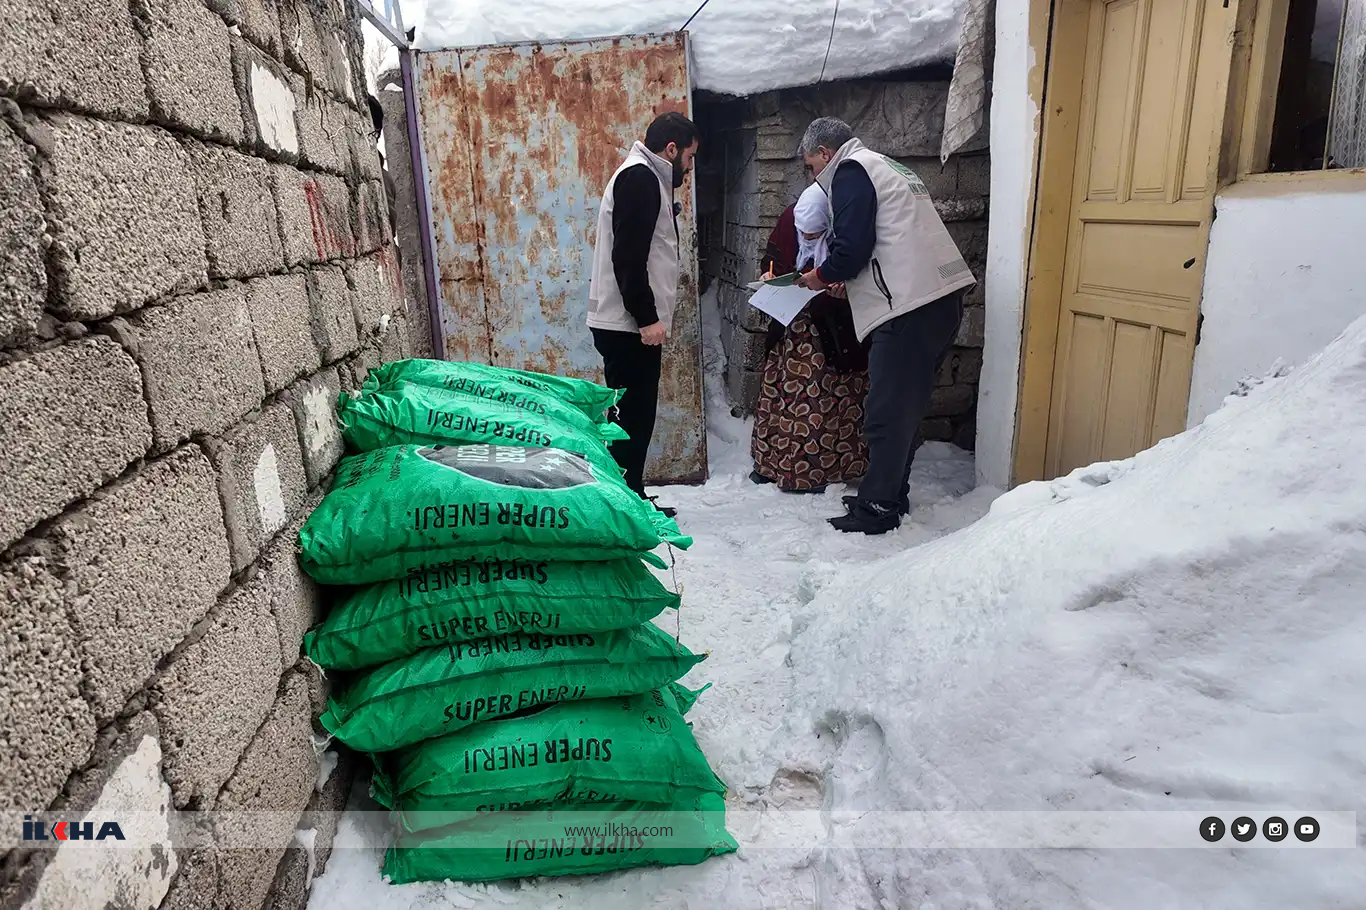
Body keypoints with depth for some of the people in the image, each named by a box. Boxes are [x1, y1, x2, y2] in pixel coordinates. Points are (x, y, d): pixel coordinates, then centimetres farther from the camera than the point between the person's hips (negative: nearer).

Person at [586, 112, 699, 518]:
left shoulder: (644, 178, 22)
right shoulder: (640, 178, -11)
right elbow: (628, 256, -21)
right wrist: (647, 318, -21)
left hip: (631, 324, 10)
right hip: (629, 327, -10)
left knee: (635, 416, 12)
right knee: (632, 418, -6)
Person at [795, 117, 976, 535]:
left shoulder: (850, 171, -2)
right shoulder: (887, 167, 27)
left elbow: (852, 247, -12)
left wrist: (821, 276, 6)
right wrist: (841, 279, 21)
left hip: (910, 306, -10)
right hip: (944, 297, 10)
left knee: (887, 413, -3)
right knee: (907, 407, 15)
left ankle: (877, 508, 4)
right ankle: (892, 495, 25)